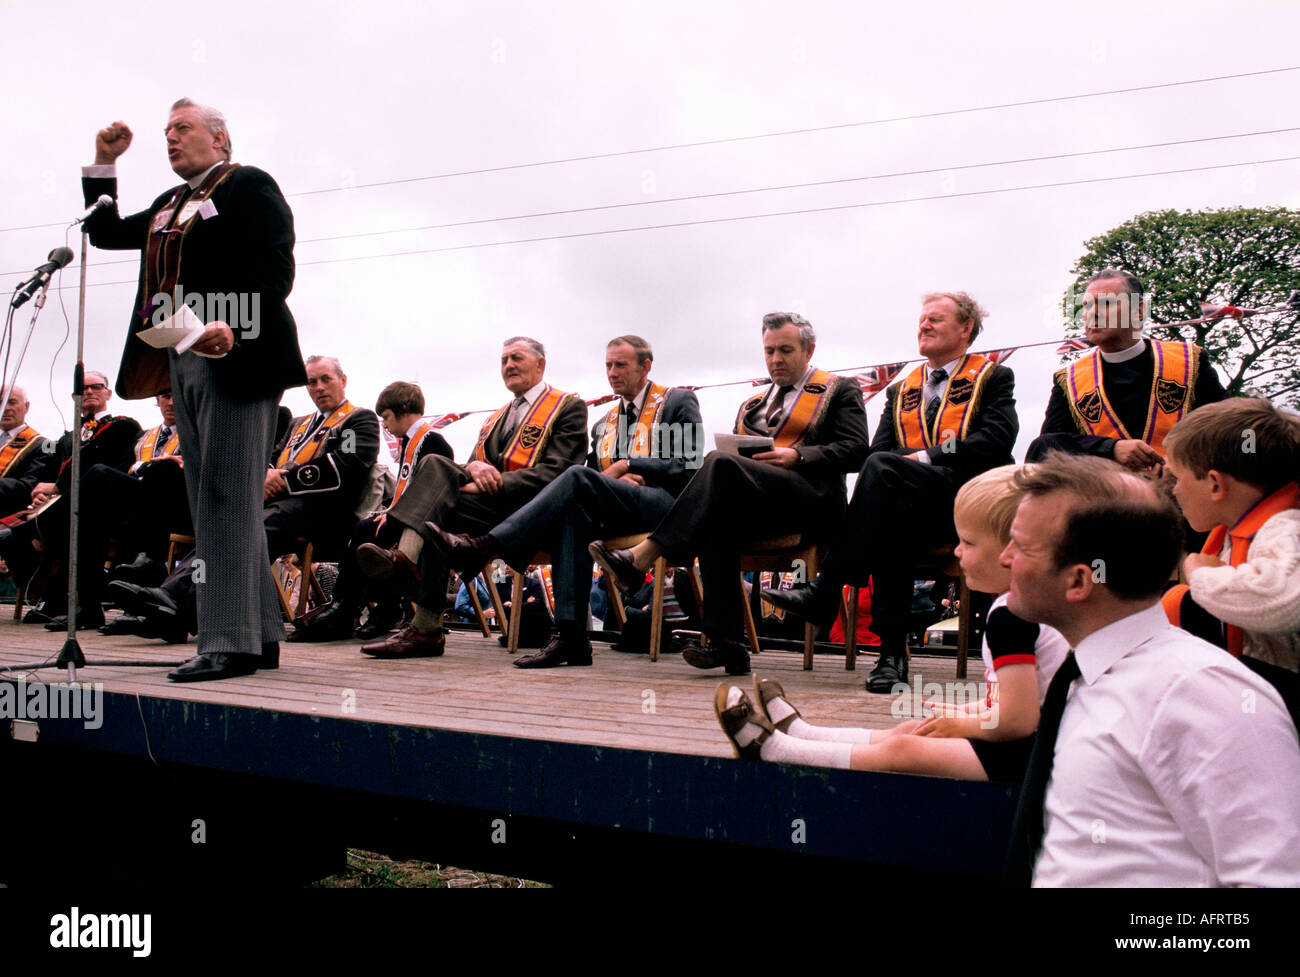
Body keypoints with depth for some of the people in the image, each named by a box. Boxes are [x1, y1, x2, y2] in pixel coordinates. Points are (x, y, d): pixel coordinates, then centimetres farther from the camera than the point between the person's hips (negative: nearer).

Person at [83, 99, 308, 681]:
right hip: (184, 363, 9)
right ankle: (260, 635, 9)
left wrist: (235, 329, -24)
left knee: (226, 497, -12)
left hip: (236, 358, -8)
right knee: (211, 501, 5)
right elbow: (105, 233, 32)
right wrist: (104, 161, 24)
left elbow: (275, 271, -11)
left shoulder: (249, 186, 1)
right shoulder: (169, 206, 25)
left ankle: (230, 640, -10)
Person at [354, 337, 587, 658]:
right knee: (436, 463, -21)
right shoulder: (497, 417, 31)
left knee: (438, 512, -27)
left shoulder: (569, 407, 6)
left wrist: (492, 484, -17)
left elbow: (554, 473, -8)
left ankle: (426, 629, -31)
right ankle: (405, 555, -43)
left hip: (527, 506, -6)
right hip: (490, 501, 6)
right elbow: (475, 461, 18)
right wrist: (474, 467, -9)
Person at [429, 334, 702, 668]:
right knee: (574, 511, -32)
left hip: (667, 506, -5)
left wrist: (625, 466, -5)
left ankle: (483, 547, -36)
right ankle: (570, 636, -38)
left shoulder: (680, 402, 11)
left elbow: (690, 468, -2)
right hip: (616, 512, 5)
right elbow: (594, 476, 19)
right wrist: (615, 480, -5)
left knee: (578, 478, -29)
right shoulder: (603, 424, 28)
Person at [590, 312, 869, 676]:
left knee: (721, 463, -31)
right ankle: (725, 643, -36)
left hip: (812, 501, -5)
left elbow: (855, 450, 1)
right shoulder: (752, 404, 32)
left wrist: (797, 456, -13)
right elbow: (737, 452, 25)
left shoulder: (840, 391, 15)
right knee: (718, 521, -33)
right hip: (755, 505, 5)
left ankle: (639, 560, -38)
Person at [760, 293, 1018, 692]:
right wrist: (904, 461, -10)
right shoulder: (902, 389, 28)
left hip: (969, 498, -3)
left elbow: (996, 440, -5)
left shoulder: (993, 377, 14)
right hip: (909, 504, 4)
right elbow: (878, 448, 14)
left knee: (883, 468, -32)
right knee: (888, 524, -36)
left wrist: (927, 456, -12)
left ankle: (824, 590, -35)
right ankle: (893, 651, -36)